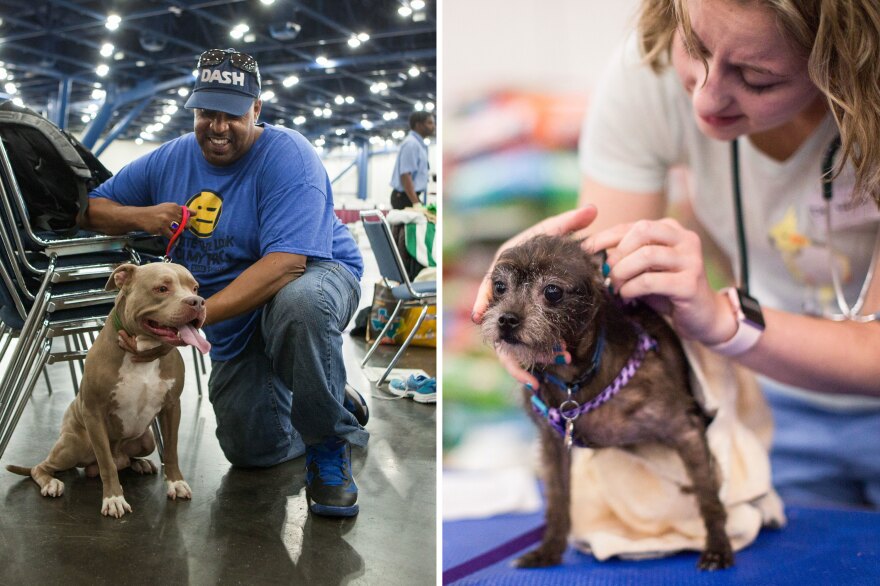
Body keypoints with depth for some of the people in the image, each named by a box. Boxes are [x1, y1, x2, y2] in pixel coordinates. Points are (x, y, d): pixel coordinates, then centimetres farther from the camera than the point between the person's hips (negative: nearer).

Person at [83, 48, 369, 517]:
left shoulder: (287, 156, -21)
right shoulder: (171, 160, 0)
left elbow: (286, 264, -33)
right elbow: (92, 207, 7)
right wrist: (141, 217, -16)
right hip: (236, 330, 6)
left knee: (300, 303, -43)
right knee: (251, 451, 6)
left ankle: (330, 448, -21)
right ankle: (338, 403, 36)